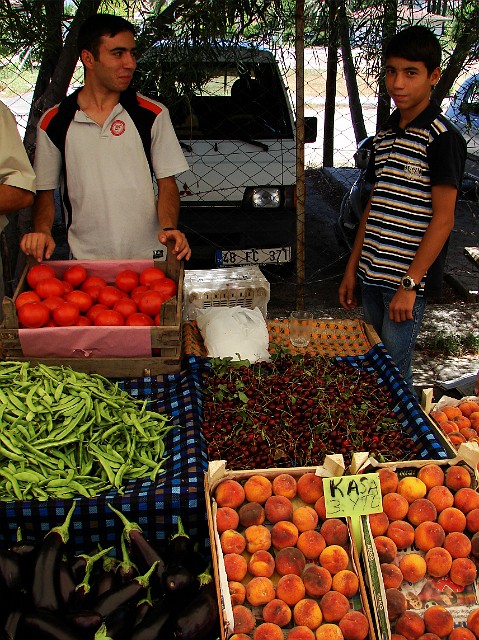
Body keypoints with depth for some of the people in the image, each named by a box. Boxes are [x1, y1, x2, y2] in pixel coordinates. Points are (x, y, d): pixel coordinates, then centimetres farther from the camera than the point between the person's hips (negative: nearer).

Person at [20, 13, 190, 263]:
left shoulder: (153, 114, 5)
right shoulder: (53, 122, 5)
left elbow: (167, 183, 6)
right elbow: (44, 190, 12)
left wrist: (169, 228, -12)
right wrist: (41, 230, -7)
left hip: (148, 255, 0)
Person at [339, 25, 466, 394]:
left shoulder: (442, 138, -11)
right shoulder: (385, 135, 12)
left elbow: (443, 219, -15)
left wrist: (409, 284, -19)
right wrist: (352, 270, 14)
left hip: (409, 280, -7)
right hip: (372, 276, 7)